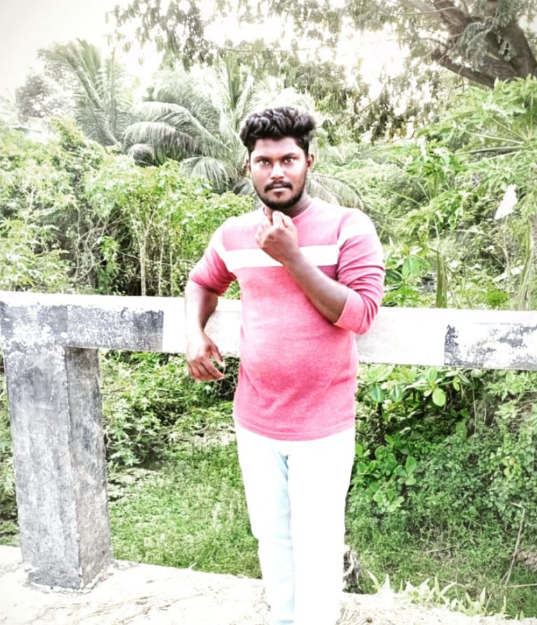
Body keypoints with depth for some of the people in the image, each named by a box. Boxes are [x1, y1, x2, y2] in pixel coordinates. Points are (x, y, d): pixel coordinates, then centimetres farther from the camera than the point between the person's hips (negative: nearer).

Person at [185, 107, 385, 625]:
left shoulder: (348, 227, -10)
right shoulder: (232, 234, 3)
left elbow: (360, 314, -17)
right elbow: (202, 282, 21)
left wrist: (292, 256, -23)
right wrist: (194, 334, 1)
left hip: (322, 425, -4)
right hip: (254, 421, 4)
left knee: (316, 546, 9)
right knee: (272, 538, 21)